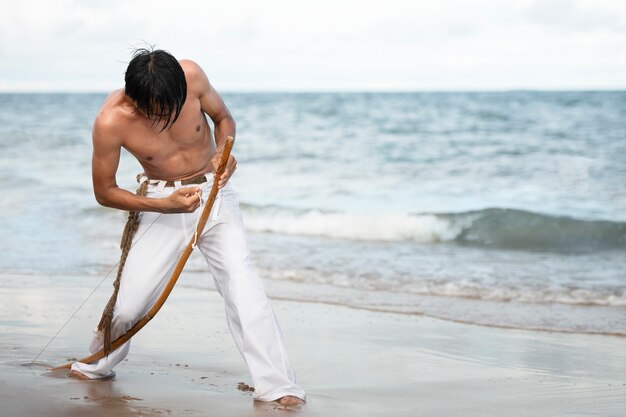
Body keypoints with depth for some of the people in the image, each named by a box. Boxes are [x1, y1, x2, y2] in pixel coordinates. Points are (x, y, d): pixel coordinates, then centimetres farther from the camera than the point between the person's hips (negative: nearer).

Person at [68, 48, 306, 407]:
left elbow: (223, 117, 1)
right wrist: (164, 206, -21)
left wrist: (224, 150, -20)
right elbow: (104, 192, -10)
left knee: (242, 282, -16)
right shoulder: (111, 122, -23)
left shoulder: (191, 76, -20)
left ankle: (277, 387, -15)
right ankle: (97, 365, 29)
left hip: (213, 193, 1)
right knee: (128, 299, -2)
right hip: (161, 203, -1)